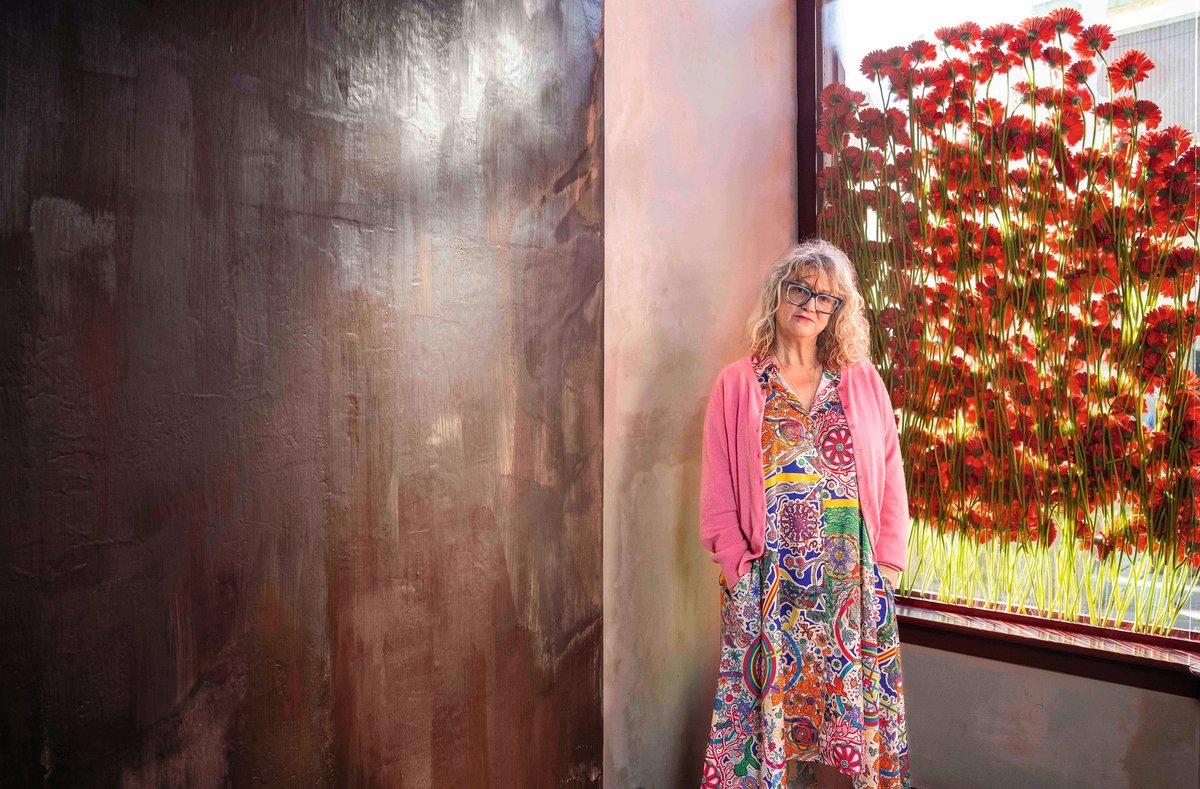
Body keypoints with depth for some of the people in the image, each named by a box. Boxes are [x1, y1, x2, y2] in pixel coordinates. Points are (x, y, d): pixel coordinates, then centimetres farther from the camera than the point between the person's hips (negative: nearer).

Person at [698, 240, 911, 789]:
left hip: (855, 585, 2)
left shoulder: (863, 382, 9)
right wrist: (739, 564, -7)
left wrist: (887, 564, 1)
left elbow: (891, 479, 7)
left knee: (854, 712, 8)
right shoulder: (738, 384, 3)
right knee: (767, 707, 4)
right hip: (767, 584, -2)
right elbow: (718, 489, 0)